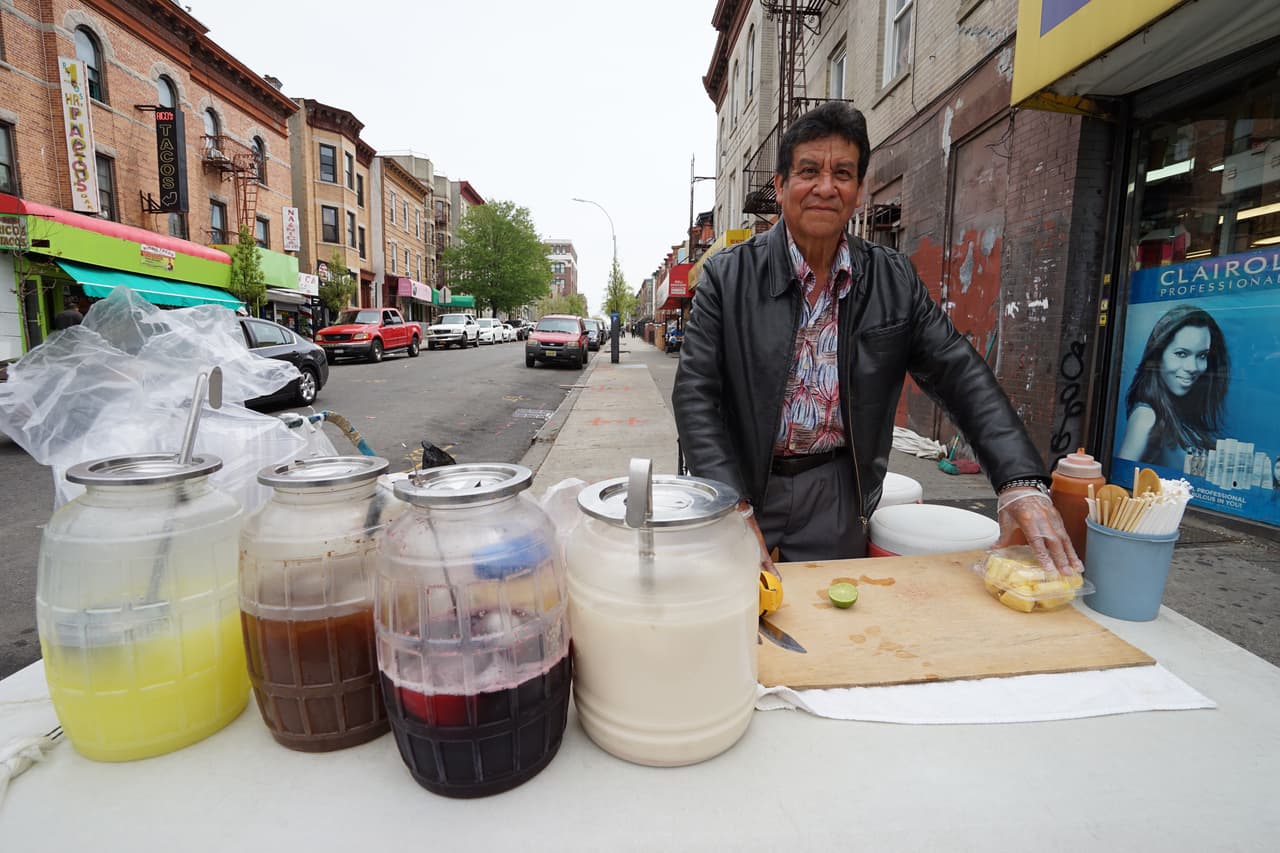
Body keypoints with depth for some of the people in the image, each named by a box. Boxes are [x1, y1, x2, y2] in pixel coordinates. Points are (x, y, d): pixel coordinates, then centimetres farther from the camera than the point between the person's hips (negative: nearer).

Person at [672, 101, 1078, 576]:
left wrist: (1022, 484, -13)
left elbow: (962, 377, 0)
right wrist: (732, 508, -22)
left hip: (836, 498, 2)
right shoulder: (728, 277, -7)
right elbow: (695, 394, -12)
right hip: (742, 487, -1)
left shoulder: (895, 281, 1)